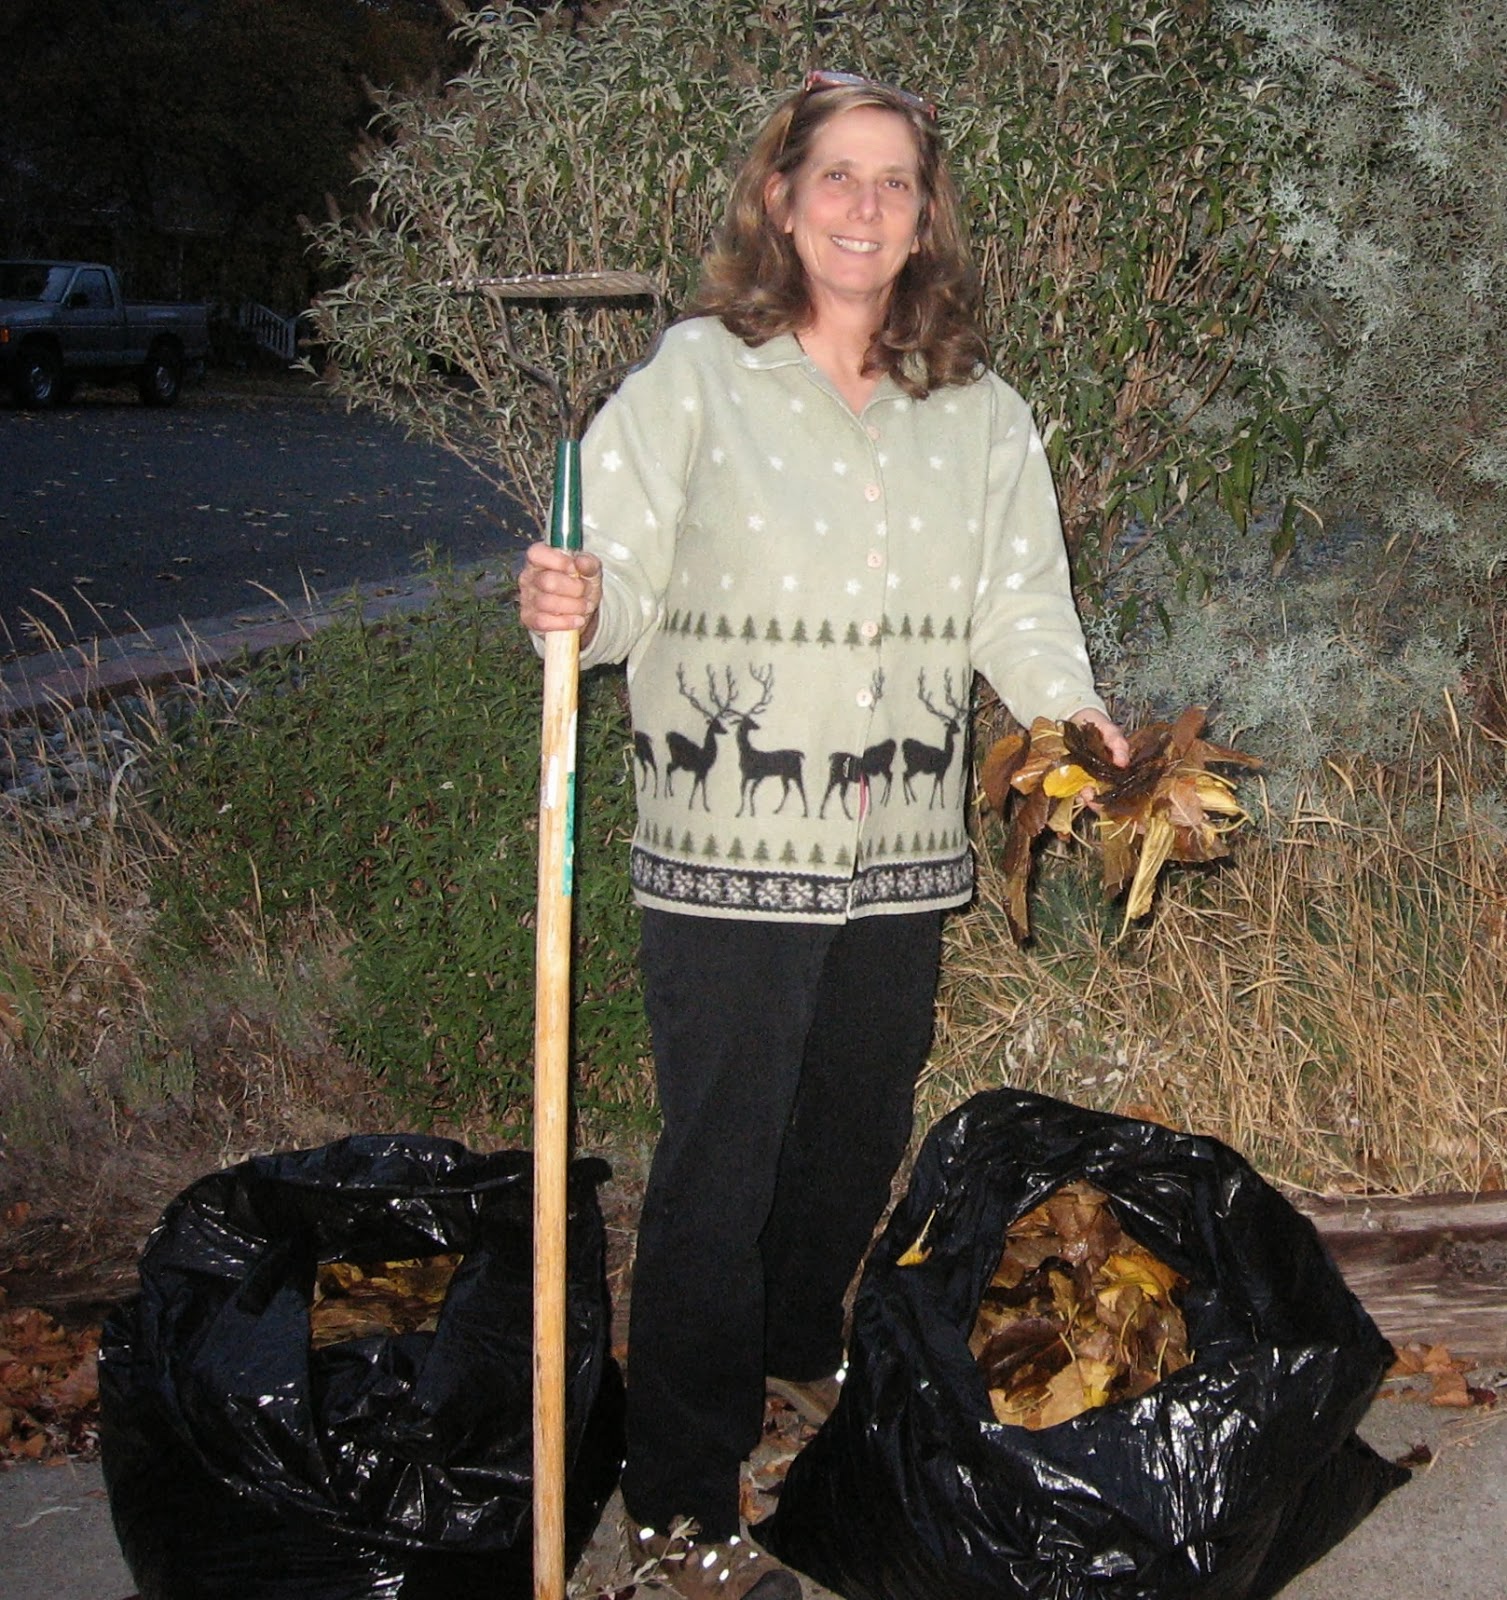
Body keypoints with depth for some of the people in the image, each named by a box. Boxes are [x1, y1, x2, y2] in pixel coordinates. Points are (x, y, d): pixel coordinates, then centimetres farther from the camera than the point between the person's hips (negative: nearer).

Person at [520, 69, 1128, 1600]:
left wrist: (1080, 716, -7)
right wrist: (575, 604, -29)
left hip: (901, 853, 5)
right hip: (731, 852, -5)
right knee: (718, 1160, 0)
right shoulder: (696, 376, -4)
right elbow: (623, 576, -8)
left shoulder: (978, 410, 8)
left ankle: (803, 1346, 48)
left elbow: (1017, 606, 8)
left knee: (861, 1130, 20)